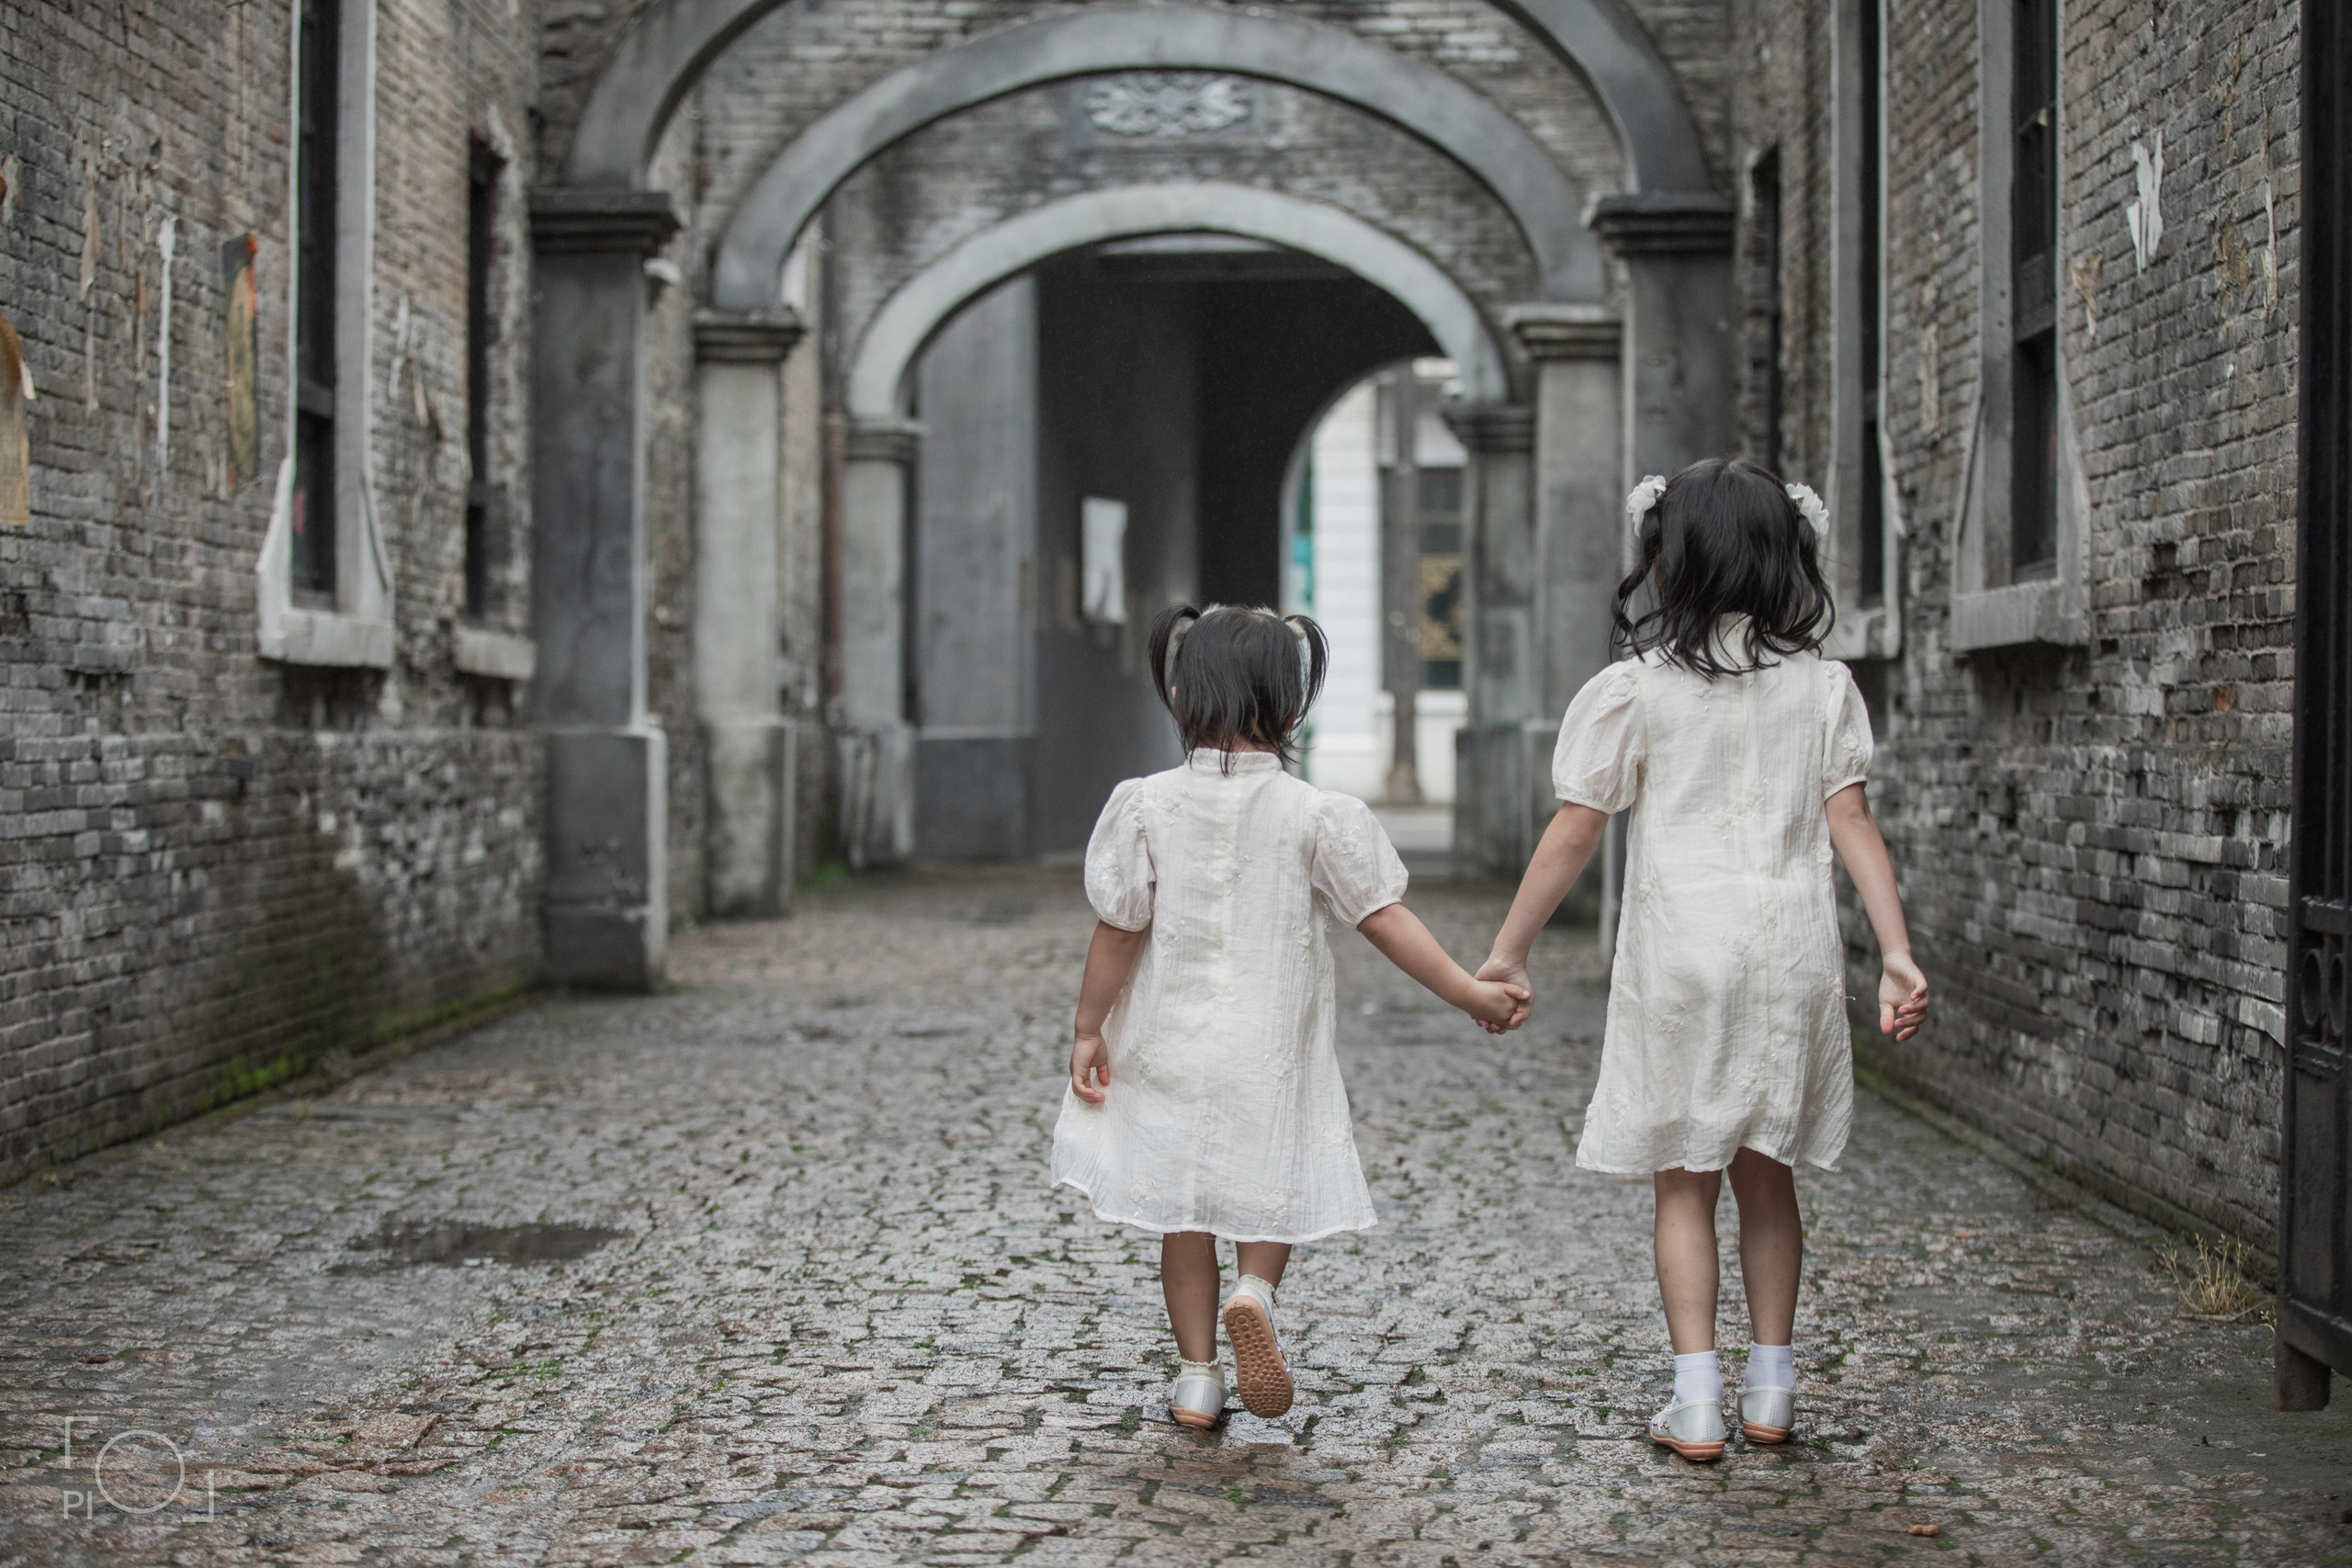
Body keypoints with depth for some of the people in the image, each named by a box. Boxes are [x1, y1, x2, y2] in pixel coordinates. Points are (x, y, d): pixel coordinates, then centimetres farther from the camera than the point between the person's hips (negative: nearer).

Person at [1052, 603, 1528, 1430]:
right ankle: (1255, 1291, -13)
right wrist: (1469, 993, -4)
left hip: (1171, 1044, 1)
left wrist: (1089, 1029, 5)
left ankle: (1197, 1377, 16)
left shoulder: (1148, 805, -7)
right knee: (1269, 1192, 16)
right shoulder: (1316, 816, -10)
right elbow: (1385, 919, -10)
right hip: (1272, 1051, -1)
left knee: (1184, 1211, 13)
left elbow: (1119, 929, -4)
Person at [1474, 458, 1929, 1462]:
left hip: (1679, 955, -3)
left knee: (1684, 1182, 6)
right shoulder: (1822, 686, 5)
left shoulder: (1633, 689, -3)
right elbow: (1852, 823, -3)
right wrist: (1896, 953, -5)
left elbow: (1572, 834, -2)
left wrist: (1507, 952, 5)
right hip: (1793, 953, 3)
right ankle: (1771, 1393, 21)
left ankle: (1696, 1406, 1)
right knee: (1766, 1176, 15)